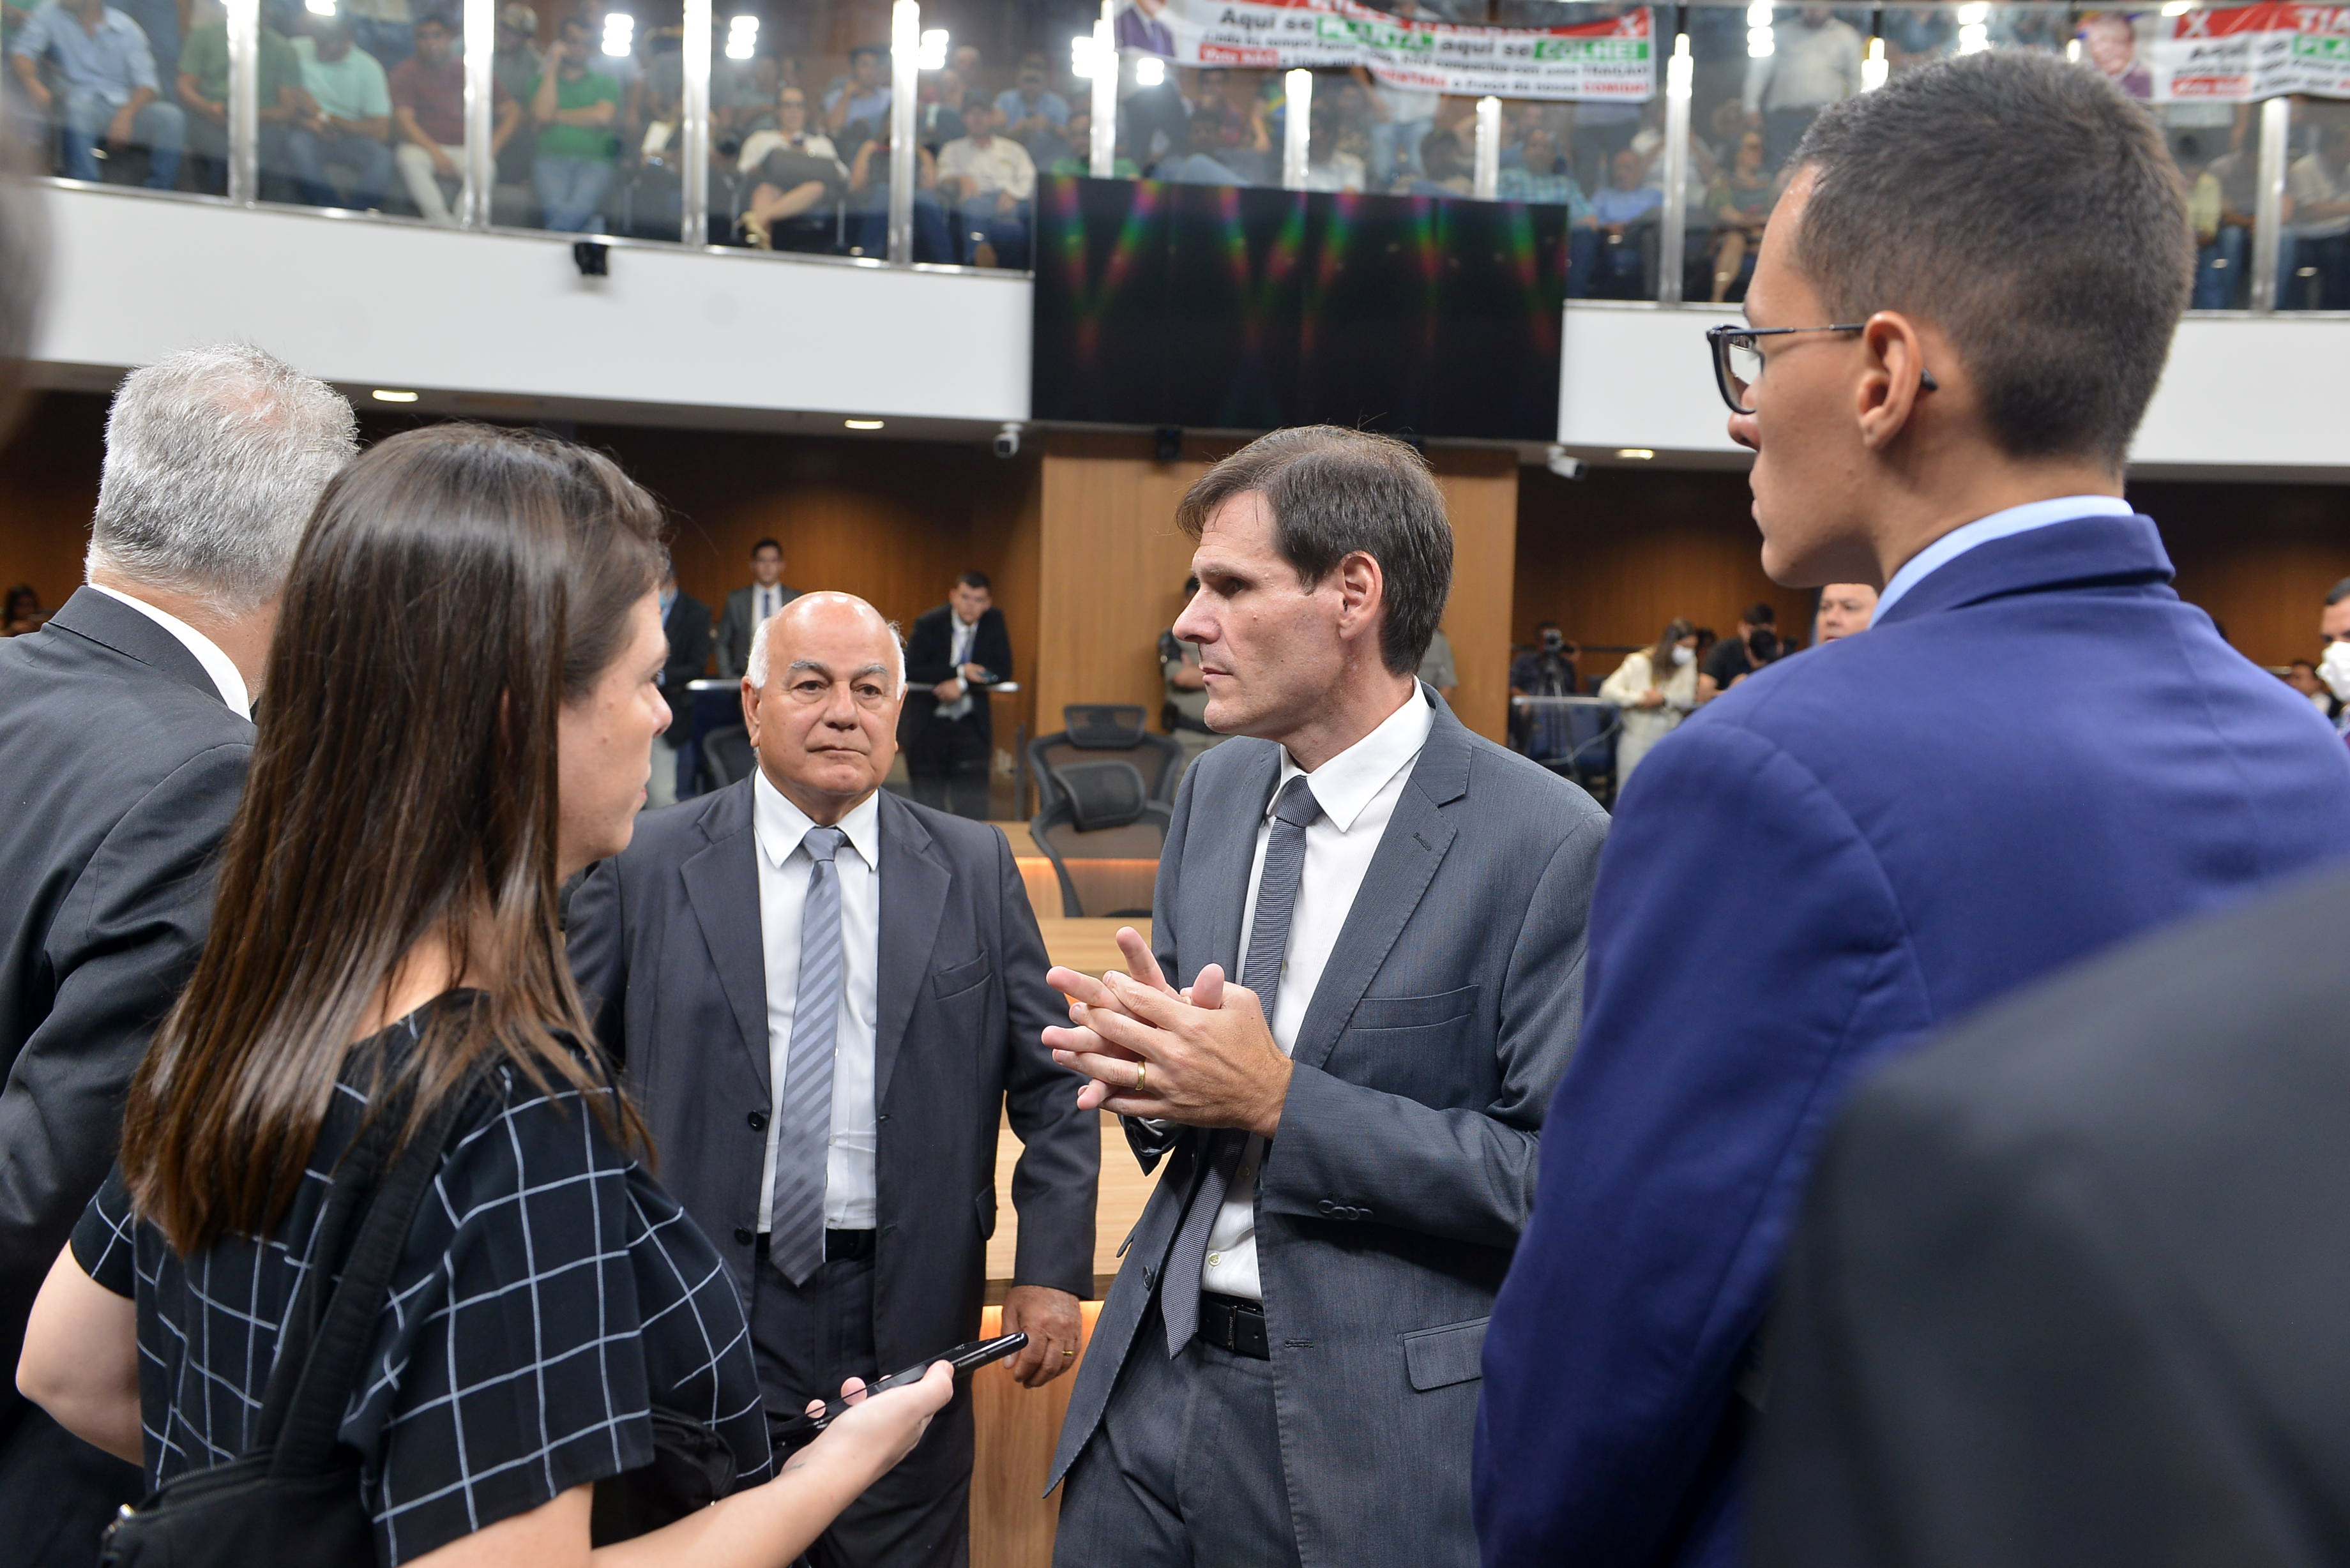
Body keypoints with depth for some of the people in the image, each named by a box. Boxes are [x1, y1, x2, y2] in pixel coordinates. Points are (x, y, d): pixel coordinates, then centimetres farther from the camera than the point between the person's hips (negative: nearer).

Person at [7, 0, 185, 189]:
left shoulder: (126, 27, 7)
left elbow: (147, 83, -2)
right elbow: (21, 51, -1)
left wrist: (126, 114, -23)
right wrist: (33, 84, -25)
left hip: (126, 108, 1)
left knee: (171, 116, -27)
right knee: (77, 108, -35)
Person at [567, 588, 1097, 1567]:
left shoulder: (976, 871, 2)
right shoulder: (647, 867, -1)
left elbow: (1051, 1086, 3)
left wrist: (1053, 1269, -4)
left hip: (907, 1312, 1)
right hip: (702, 1305, 0)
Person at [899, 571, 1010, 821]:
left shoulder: (994, 621, -1)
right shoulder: (929, 624, -9)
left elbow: (1003, 670, -5)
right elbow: (910, 671, -16)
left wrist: (962, 684, -19)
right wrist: (960, 671, -22)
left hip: (971, 724, 2)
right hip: (927, 723, -1)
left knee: (973, 804, -5)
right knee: (928, 798, 2)